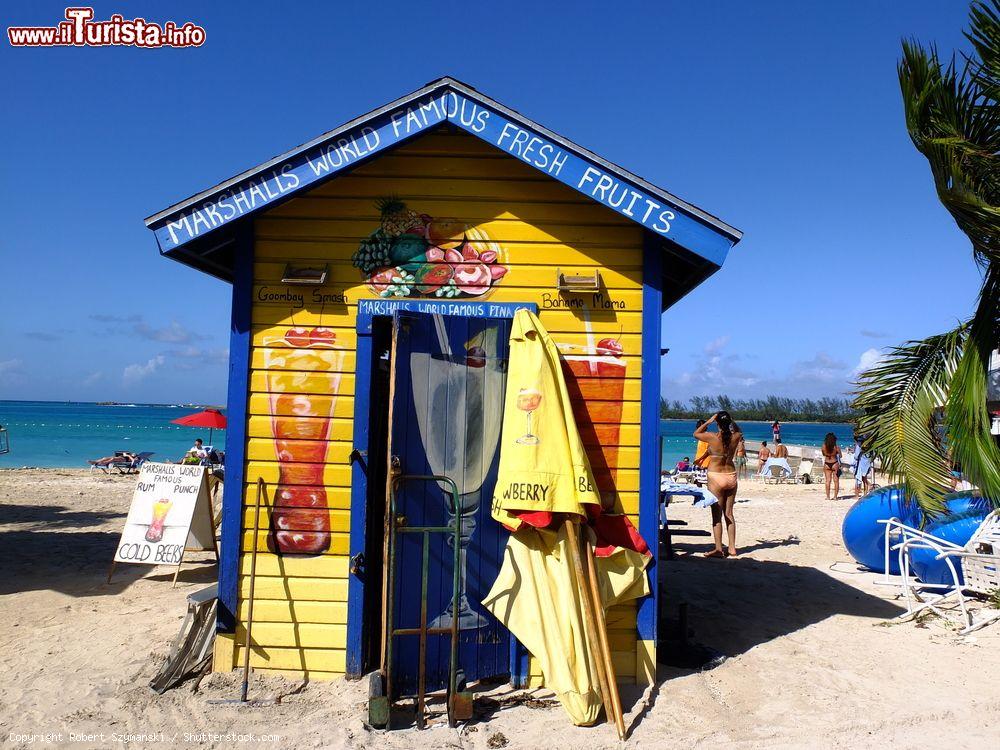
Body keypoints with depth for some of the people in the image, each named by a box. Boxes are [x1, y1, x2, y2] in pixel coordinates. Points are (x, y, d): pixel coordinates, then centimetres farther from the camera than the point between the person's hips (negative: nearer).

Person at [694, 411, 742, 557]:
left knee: (717, 515, -1)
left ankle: (718, 549, -2)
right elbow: (739, 431, 24)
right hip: (731, 477, 5)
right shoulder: (735, 437, -2)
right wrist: (731, 421, 15)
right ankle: (732, 548, 16)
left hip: (716, 477, -4)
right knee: (729, 513, 12)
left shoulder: (713, 437, -13)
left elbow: (696, 433, 6)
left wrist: (709, 421, 5)